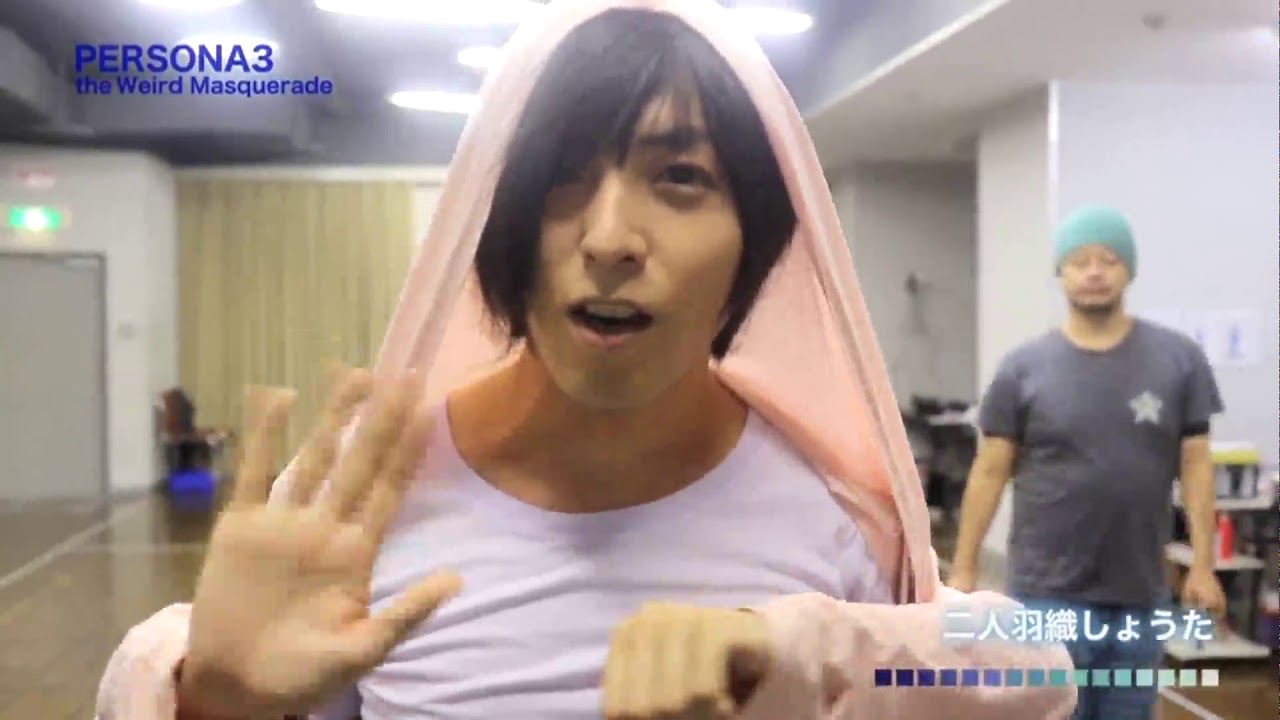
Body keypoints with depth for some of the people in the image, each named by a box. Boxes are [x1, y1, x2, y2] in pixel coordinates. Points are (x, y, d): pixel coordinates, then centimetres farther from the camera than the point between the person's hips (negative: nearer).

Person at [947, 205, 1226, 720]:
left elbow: (1194, 465, 2)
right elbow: (990, 472, 0)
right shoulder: (1023, 368, -3)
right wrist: (964, 568, 0)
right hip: (1049, 592, -2)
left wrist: (1202, 565, -2)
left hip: (1140, 593, 2)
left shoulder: (1179, 360, 0)